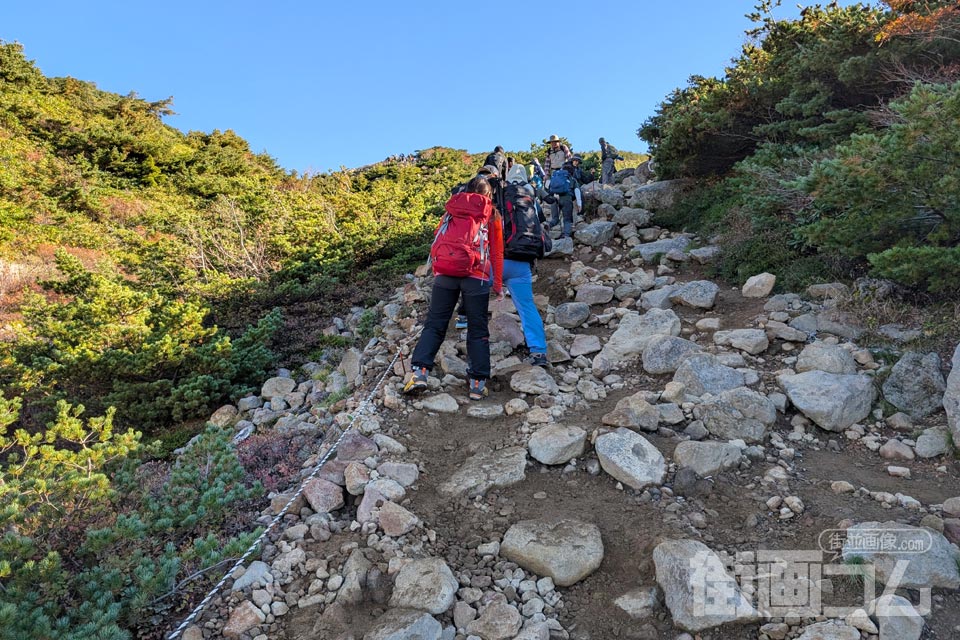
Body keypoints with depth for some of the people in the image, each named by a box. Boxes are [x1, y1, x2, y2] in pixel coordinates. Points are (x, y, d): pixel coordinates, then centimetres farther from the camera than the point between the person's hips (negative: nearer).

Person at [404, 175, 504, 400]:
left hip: (444, 272, 2)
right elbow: (497, 253, 15)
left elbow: (437, 241, 17)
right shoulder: (492, 215, 15)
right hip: (476, 275, -1)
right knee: (478, 330, 6)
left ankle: (419, 371, -7)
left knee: (434, 324, 6)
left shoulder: (452, 210, 20)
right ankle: (478, 382, 4)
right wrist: (497, 285, 20)